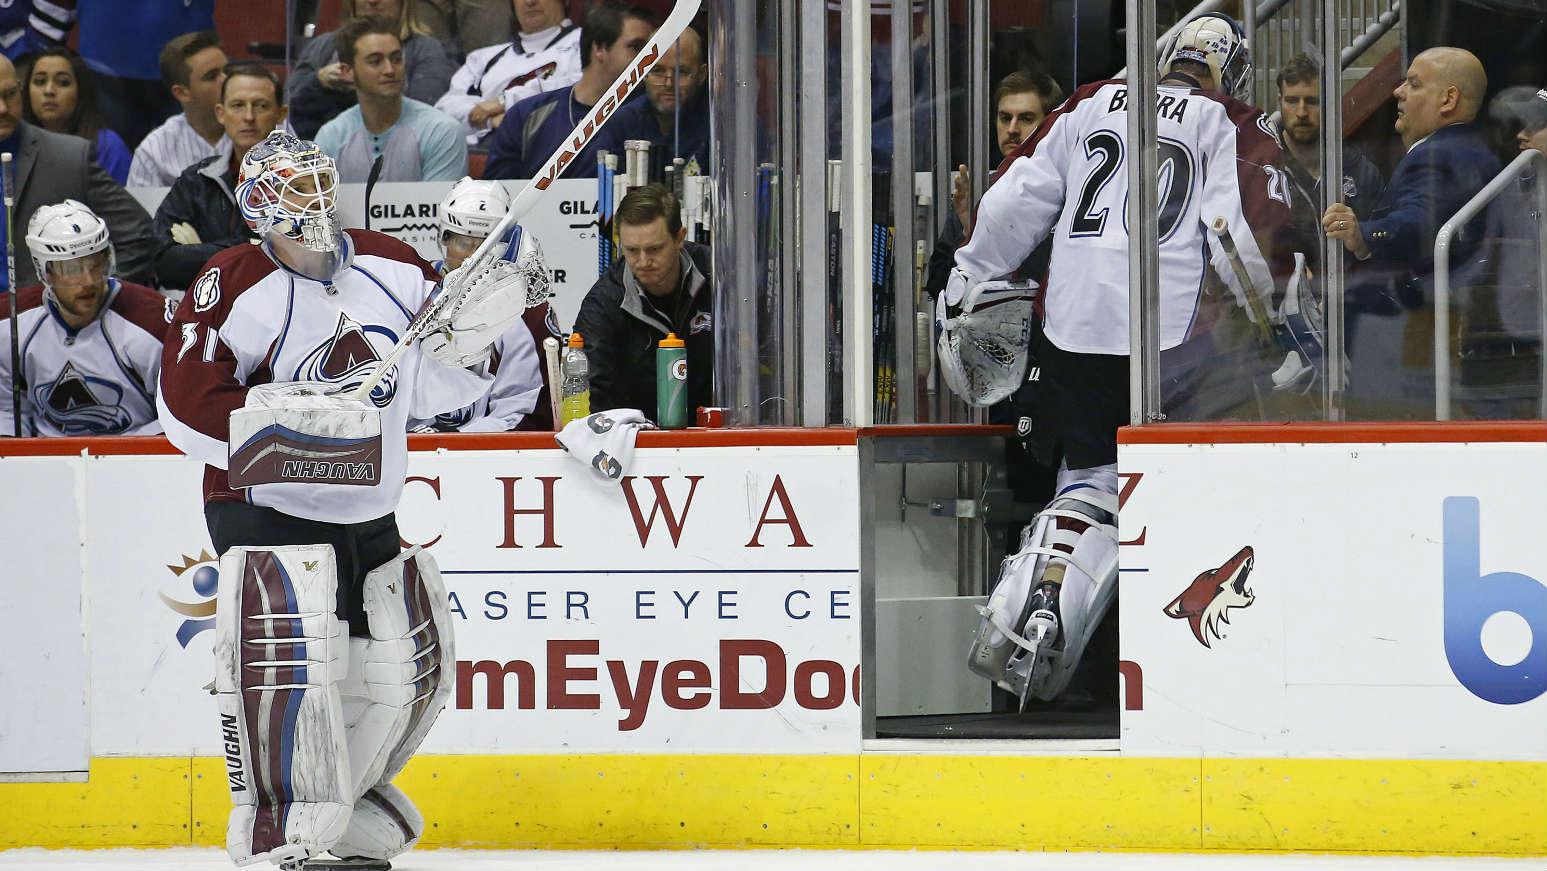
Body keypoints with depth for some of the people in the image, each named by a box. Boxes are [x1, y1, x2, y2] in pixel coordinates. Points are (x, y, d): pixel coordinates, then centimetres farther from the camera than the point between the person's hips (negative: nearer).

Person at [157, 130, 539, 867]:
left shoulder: (389, 269, 4)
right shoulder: (236, 287, -13)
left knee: (403, 668, 11)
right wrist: (301, 413, -28)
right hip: (267, 509, -7)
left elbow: (433, 384, 13)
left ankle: (350, 805, 32)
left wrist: (477, 324, -7)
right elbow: (188, 404, -19)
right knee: (290, 655, -23)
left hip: (369, 514, 7)